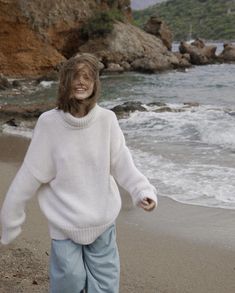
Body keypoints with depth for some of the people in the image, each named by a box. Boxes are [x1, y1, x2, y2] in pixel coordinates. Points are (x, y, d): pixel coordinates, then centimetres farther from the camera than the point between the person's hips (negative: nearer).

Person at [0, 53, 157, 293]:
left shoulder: (106, 119, -9)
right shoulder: (49, 122, -12)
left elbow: (122, 164, -7)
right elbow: (30, 175, -7)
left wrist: (143, 190, -24)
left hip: (103, 221, 2)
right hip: (64, 223, -1)